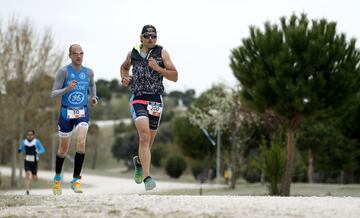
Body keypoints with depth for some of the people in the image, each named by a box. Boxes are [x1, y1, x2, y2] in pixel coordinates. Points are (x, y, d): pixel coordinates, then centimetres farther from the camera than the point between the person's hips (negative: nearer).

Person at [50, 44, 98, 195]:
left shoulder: (88, 72, 2)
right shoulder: (63, 72, -9)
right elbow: (54, 94, -11)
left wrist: (94, 97, 8)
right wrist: (67, 89, -29)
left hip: (82, 112, 1)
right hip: (66, 113, -1)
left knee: (81, 142, -22)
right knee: (63, 149, 9)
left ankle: (75, 180, -14)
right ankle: (57, 177, 35)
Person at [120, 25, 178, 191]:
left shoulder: (161, 53, 2)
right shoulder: (133, 54, 7)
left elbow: (175, 77, -1)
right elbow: (124, 67, 29)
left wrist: (157, 68, -14)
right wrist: (124, 78, 8)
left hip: (156, 100, 1)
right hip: (138, 99, -1)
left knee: (147, 141, 12)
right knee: (145, 136, -22)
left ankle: (138, 161, 46)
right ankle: (147, 178, -28)